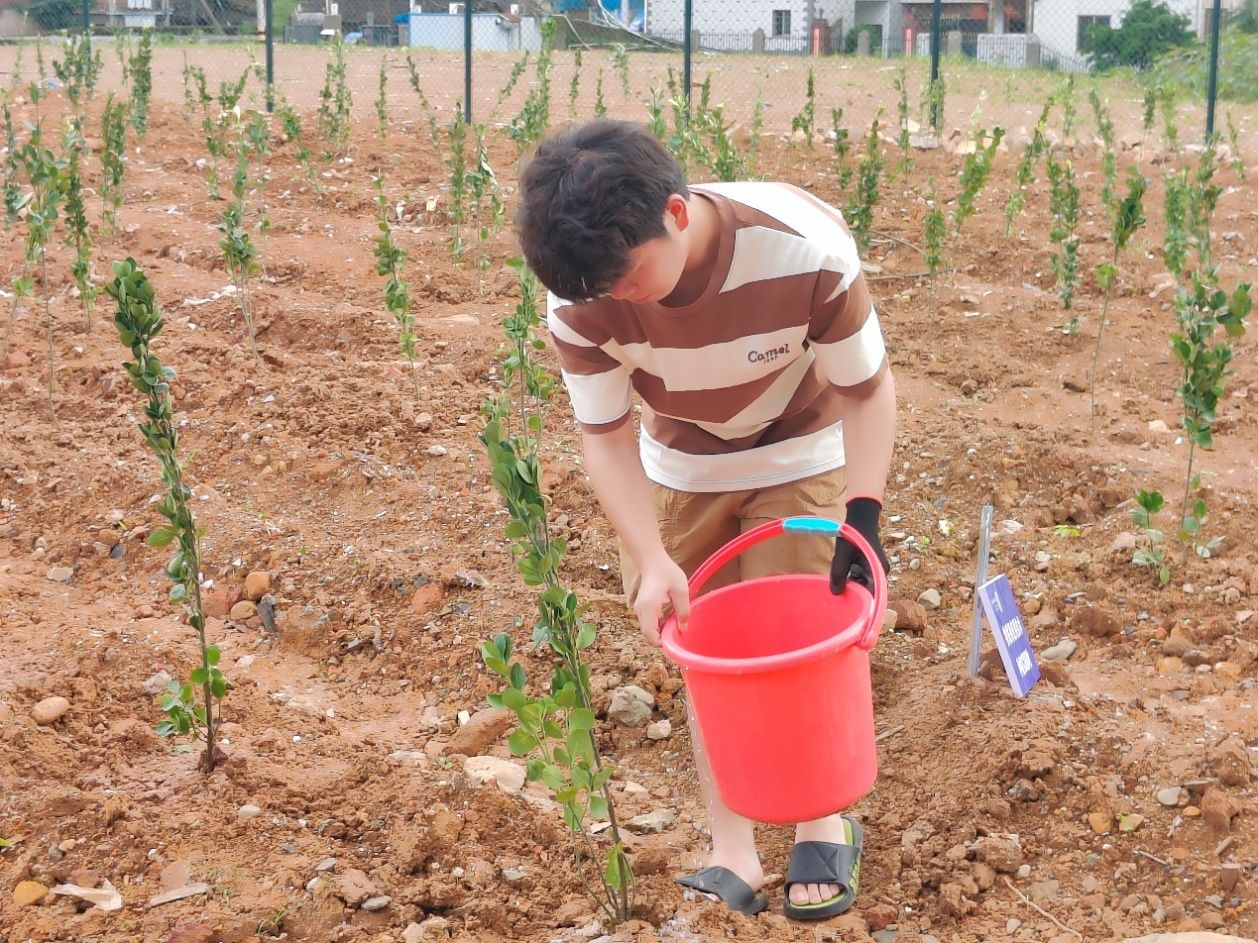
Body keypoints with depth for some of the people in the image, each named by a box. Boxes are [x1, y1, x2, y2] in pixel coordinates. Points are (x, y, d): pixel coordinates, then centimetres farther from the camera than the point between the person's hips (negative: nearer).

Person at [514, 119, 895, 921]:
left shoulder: (808, 251, -37)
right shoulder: (582, 295, -30)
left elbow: (868, 388, -22)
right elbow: (605, 434, -18)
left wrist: (863, 515, -34)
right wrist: (653, 560, -30)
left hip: (801, 458, -2)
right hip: (681, 467, 3)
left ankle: (825, 824, 19)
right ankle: (732, 851, 18)